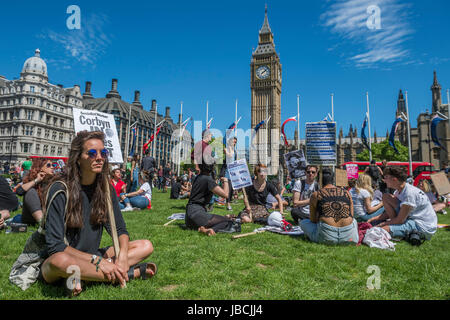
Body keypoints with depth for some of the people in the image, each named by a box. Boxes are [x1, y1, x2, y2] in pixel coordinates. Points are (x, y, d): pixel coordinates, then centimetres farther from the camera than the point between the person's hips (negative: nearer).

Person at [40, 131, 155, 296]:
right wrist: (98, 260, -26)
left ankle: (83, 278, -22)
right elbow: (55, 244, -20)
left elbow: (120, 230, 1)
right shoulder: (60, 189, -16)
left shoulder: (105, 188, -1)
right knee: (61, 261, -40)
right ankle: (131, 273, -23)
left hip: (92, 257, 5)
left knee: (146, 246, -9)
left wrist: (123, 256, -20)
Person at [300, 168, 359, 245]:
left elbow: (313, 220, 11)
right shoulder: (346, 193, 11)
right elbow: (351, 216, 19)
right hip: (349, 237, 4)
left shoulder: (315, 195, 4)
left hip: (326, 237, -3)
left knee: (303, 222, 22)